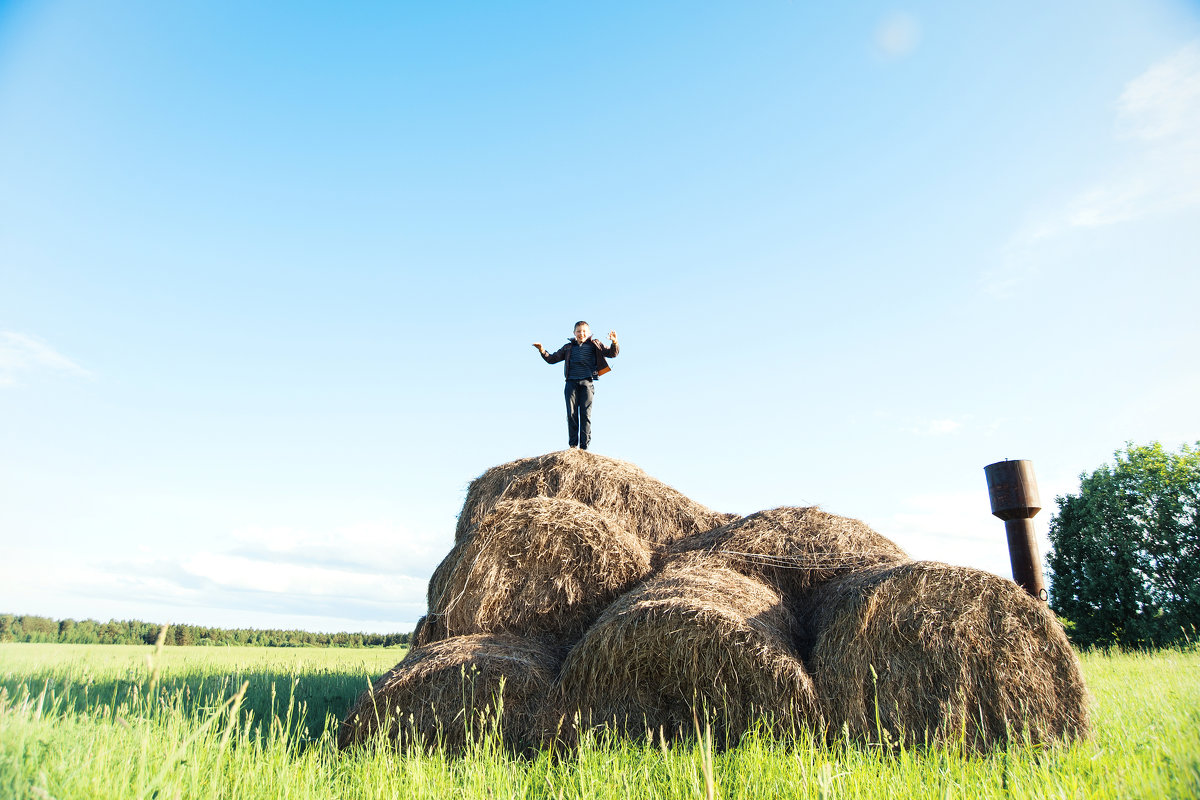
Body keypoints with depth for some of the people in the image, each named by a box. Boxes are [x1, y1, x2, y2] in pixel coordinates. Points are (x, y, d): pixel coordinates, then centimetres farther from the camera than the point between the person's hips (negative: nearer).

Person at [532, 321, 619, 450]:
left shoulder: (595, 345, 14)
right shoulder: (568, 347, 20)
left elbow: (611, 353, 5)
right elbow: (552, 359, 23)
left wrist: (614, 343, -15)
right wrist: (542, 351, 6)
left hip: (587, 383, -2)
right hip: (571, 382, 2)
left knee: (585, 414, -7)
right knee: (571, 414, -4)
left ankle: (584, 447, -7)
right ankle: (573, 445, -1)